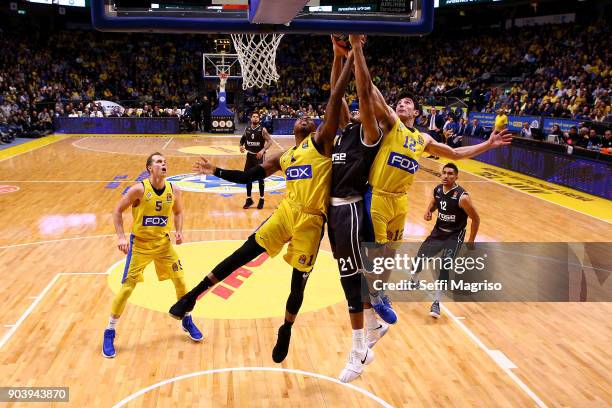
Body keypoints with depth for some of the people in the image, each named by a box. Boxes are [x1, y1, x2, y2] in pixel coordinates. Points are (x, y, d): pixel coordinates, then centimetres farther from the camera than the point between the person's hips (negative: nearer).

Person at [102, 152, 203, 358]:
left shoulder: (173, 191, -7)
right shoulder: (139, 189, -19)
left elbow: (178, 212, 11)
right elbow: (118, 211, -9)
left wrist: (179, 231, -5)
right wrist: (121, 237, -18)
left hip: (163, 243, 4)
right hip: (139, 244, -4)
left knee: (180, 281, 5)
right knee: (127, 288, -4)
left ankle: (187, 321, 28)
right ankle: (109, 332, 14)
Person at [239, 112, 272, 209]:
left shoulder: (262, 130, -13)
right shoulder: (247, 129, 2)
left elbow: (270, 141, -15)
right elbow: (243, 138, 18)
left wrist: (263, 150, -29)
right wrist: (241, 145, -2)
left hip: (259, 156, -5)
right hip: (249, 155, 5)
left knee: (260, 178, 1)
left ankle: (261, 199, 14)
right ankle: (249, 199, 18)